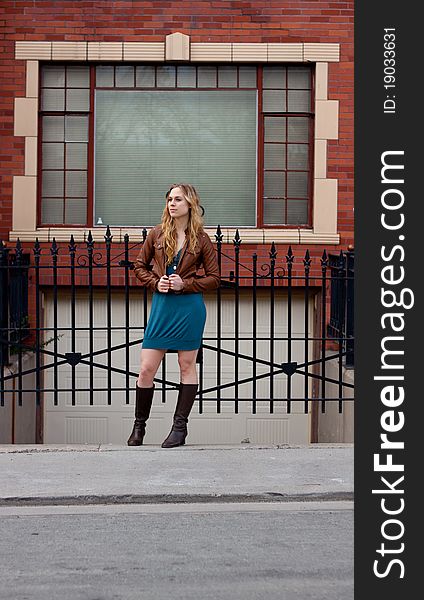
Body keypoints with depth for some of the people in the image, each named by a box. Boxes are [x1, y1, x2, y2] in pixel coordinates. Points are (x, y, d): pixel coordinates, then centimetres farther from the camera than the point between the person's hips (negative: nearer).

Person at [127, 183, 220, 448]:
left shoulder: (201, 239, 0)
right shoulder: (157, 234, 5)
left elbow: (214, 279, 2)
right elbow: (140, 266, 14)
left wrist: (185, 284, -11)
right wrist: (155, 282, -5)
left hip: (190, 307, -2)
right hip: (162, 305, 2)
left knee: (187, 365, 5)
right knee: (147, 369, 0)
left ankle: (180, 426, 13)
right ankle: (139, 425, 15)